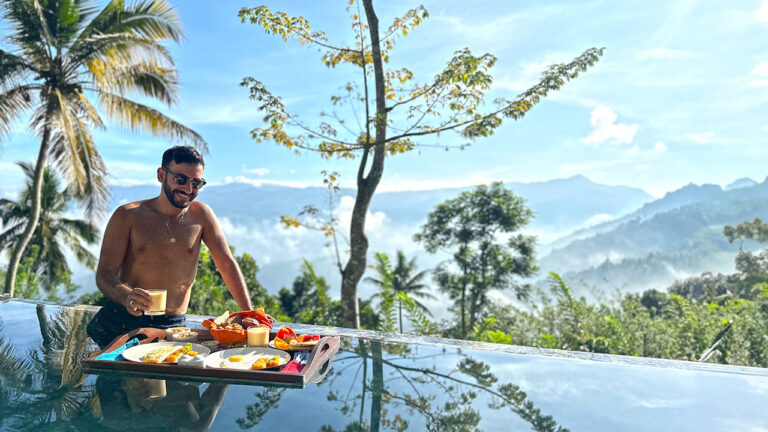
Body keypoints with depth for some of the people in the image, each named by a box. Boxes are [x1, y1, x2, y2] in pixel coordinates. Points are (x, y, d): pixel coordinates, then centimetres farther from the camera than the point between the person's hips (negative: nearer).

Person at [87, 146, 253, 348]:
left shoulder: (201, 214, 4)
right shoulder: (127, 215, 0)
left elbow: (227, 264, 6)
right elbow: (104, 273, -4)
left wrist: (250, 313, -3)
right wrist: (127, 296, -28)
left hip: (172, 326, 1)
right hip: (123, 322, -1)